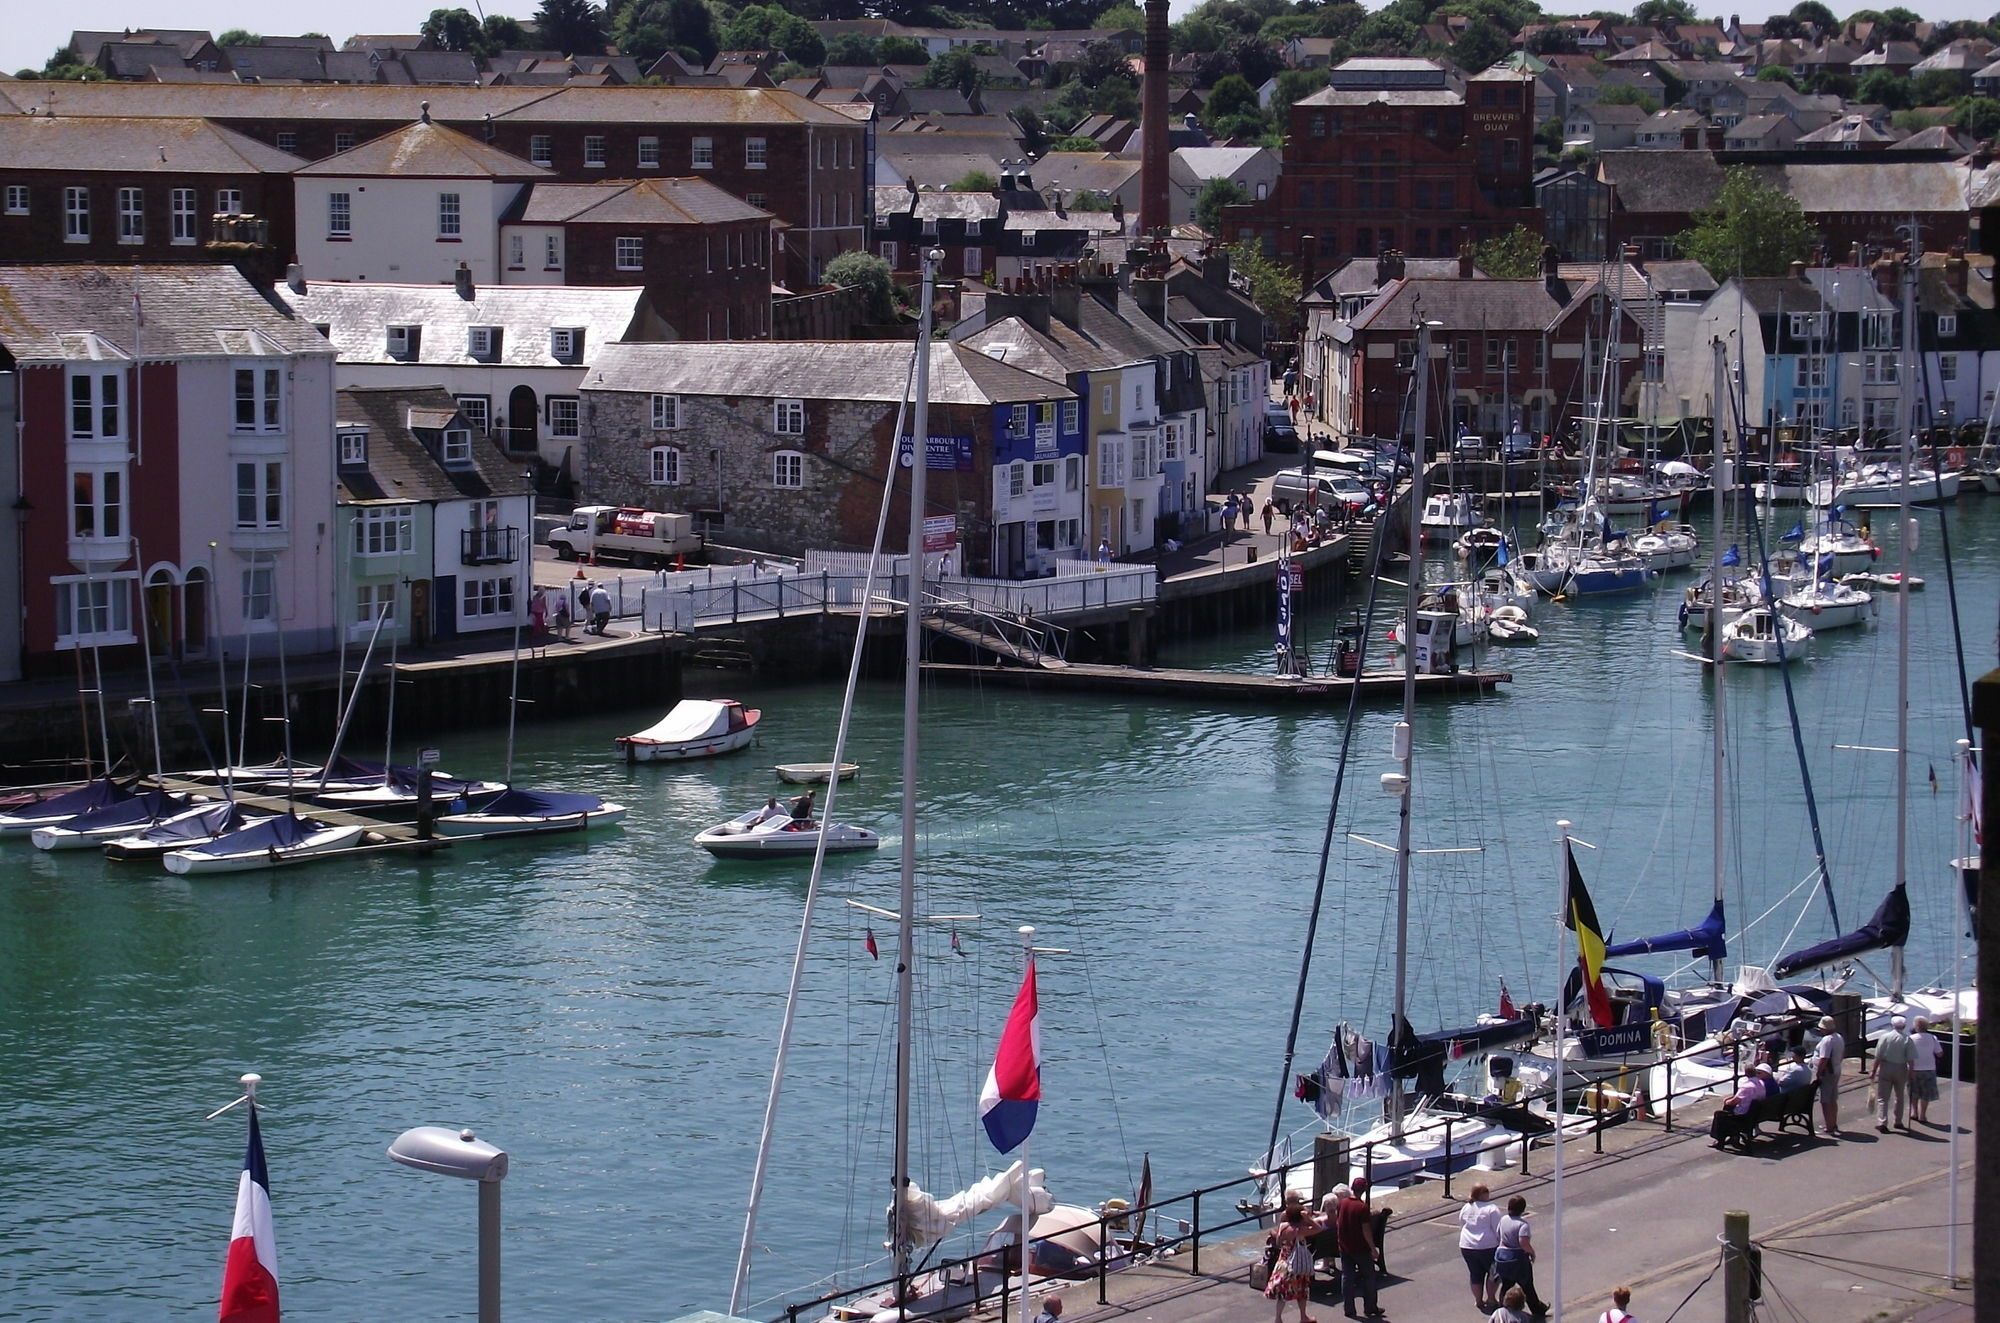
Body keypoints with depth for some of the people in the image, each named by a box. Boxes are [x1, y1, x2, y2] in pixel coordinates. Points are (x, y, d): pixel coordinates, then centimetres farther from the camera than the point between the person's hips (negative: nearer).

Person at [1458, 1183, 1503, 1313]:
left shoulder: (1465, 1208, 7)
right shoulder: (1492, 1209, -13)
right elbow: (1498, 1230, -12)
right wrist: (1501, 1243, -1)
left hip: (1466, 1247, 5)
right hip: (1487, 1246, -5)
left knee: (1475, 1274, 15)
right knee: (1494, 1272, 13)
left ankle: (1478, 1301, 21)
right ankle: (1491, 1299, 13)